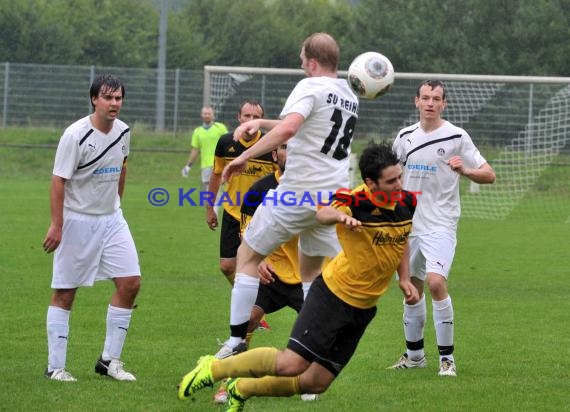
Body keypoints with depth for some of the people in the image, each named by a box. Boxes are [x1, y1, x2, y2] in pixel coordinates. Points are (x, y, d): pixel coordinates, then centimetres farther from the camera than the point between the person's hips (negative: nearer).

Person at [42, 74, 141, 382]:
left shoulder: (123, 131, 3)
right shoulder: (76, 135, -17)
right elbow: (58, 180, -17)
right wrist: (56, 225, -20)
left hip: (112, 218, 6)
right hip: (76, 221, -6)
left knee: (130, 283, -2)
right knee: (65, 292, -1)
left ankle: (110, 360, 8)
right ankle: (55, 366, 6)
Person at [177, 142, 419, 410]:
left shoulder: (406, 202, -2)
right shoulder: (356, 200, -20)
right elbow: (322, 213, -41)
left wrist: (404, 279, 7)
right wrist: (340, 216, -64)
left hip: (363, 308, 6)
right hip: (333, 294, -6)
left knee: (315, 384, 5)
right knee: (290, 365, -19)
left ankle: (242, 389, 27)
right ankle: (214, 368, 2)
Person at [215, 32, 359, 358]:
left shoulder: (310, 87, -11)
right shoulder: (349, 97, 16)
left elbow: (288, 128, -28)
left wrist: (246, 156, -23)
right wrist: (261, 122, 23)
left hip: (298, 193, -7)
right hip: (333, 195, 7)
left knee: (248, 257, 6)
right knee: (312, 273, 20)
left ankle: (237, 342, 2)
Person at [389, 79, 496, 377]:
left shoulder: (457, 137, -5)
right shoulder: (405, 137, 8)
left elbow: (489, 175, -6)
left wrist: (464, 170, -25)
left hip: (441, 225, -5)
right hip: (408, 224, 5)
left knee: (436, 282, -22)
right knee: (412, 288, 10)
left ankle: (447, 357, -14)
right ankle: (414, 354, 25)